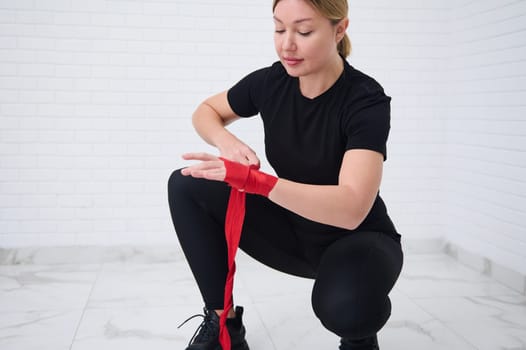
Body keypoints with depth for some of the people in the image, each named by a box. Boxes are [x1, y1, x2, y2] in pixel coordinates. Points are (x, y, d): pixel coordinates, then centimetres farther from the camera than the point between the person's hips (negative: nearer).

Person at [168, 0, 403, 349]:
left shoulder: (366, 100, -24)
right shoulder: (271, 82, -9)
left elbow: (352, 208, -37)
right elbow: (206, 112, 8)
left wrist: (255, 180, -46)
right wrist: (228, 143, -16)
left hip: (359, 240, -4)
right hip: (294, 232, 5)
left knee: (344, 304, -39)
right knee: (188, 187, -12)